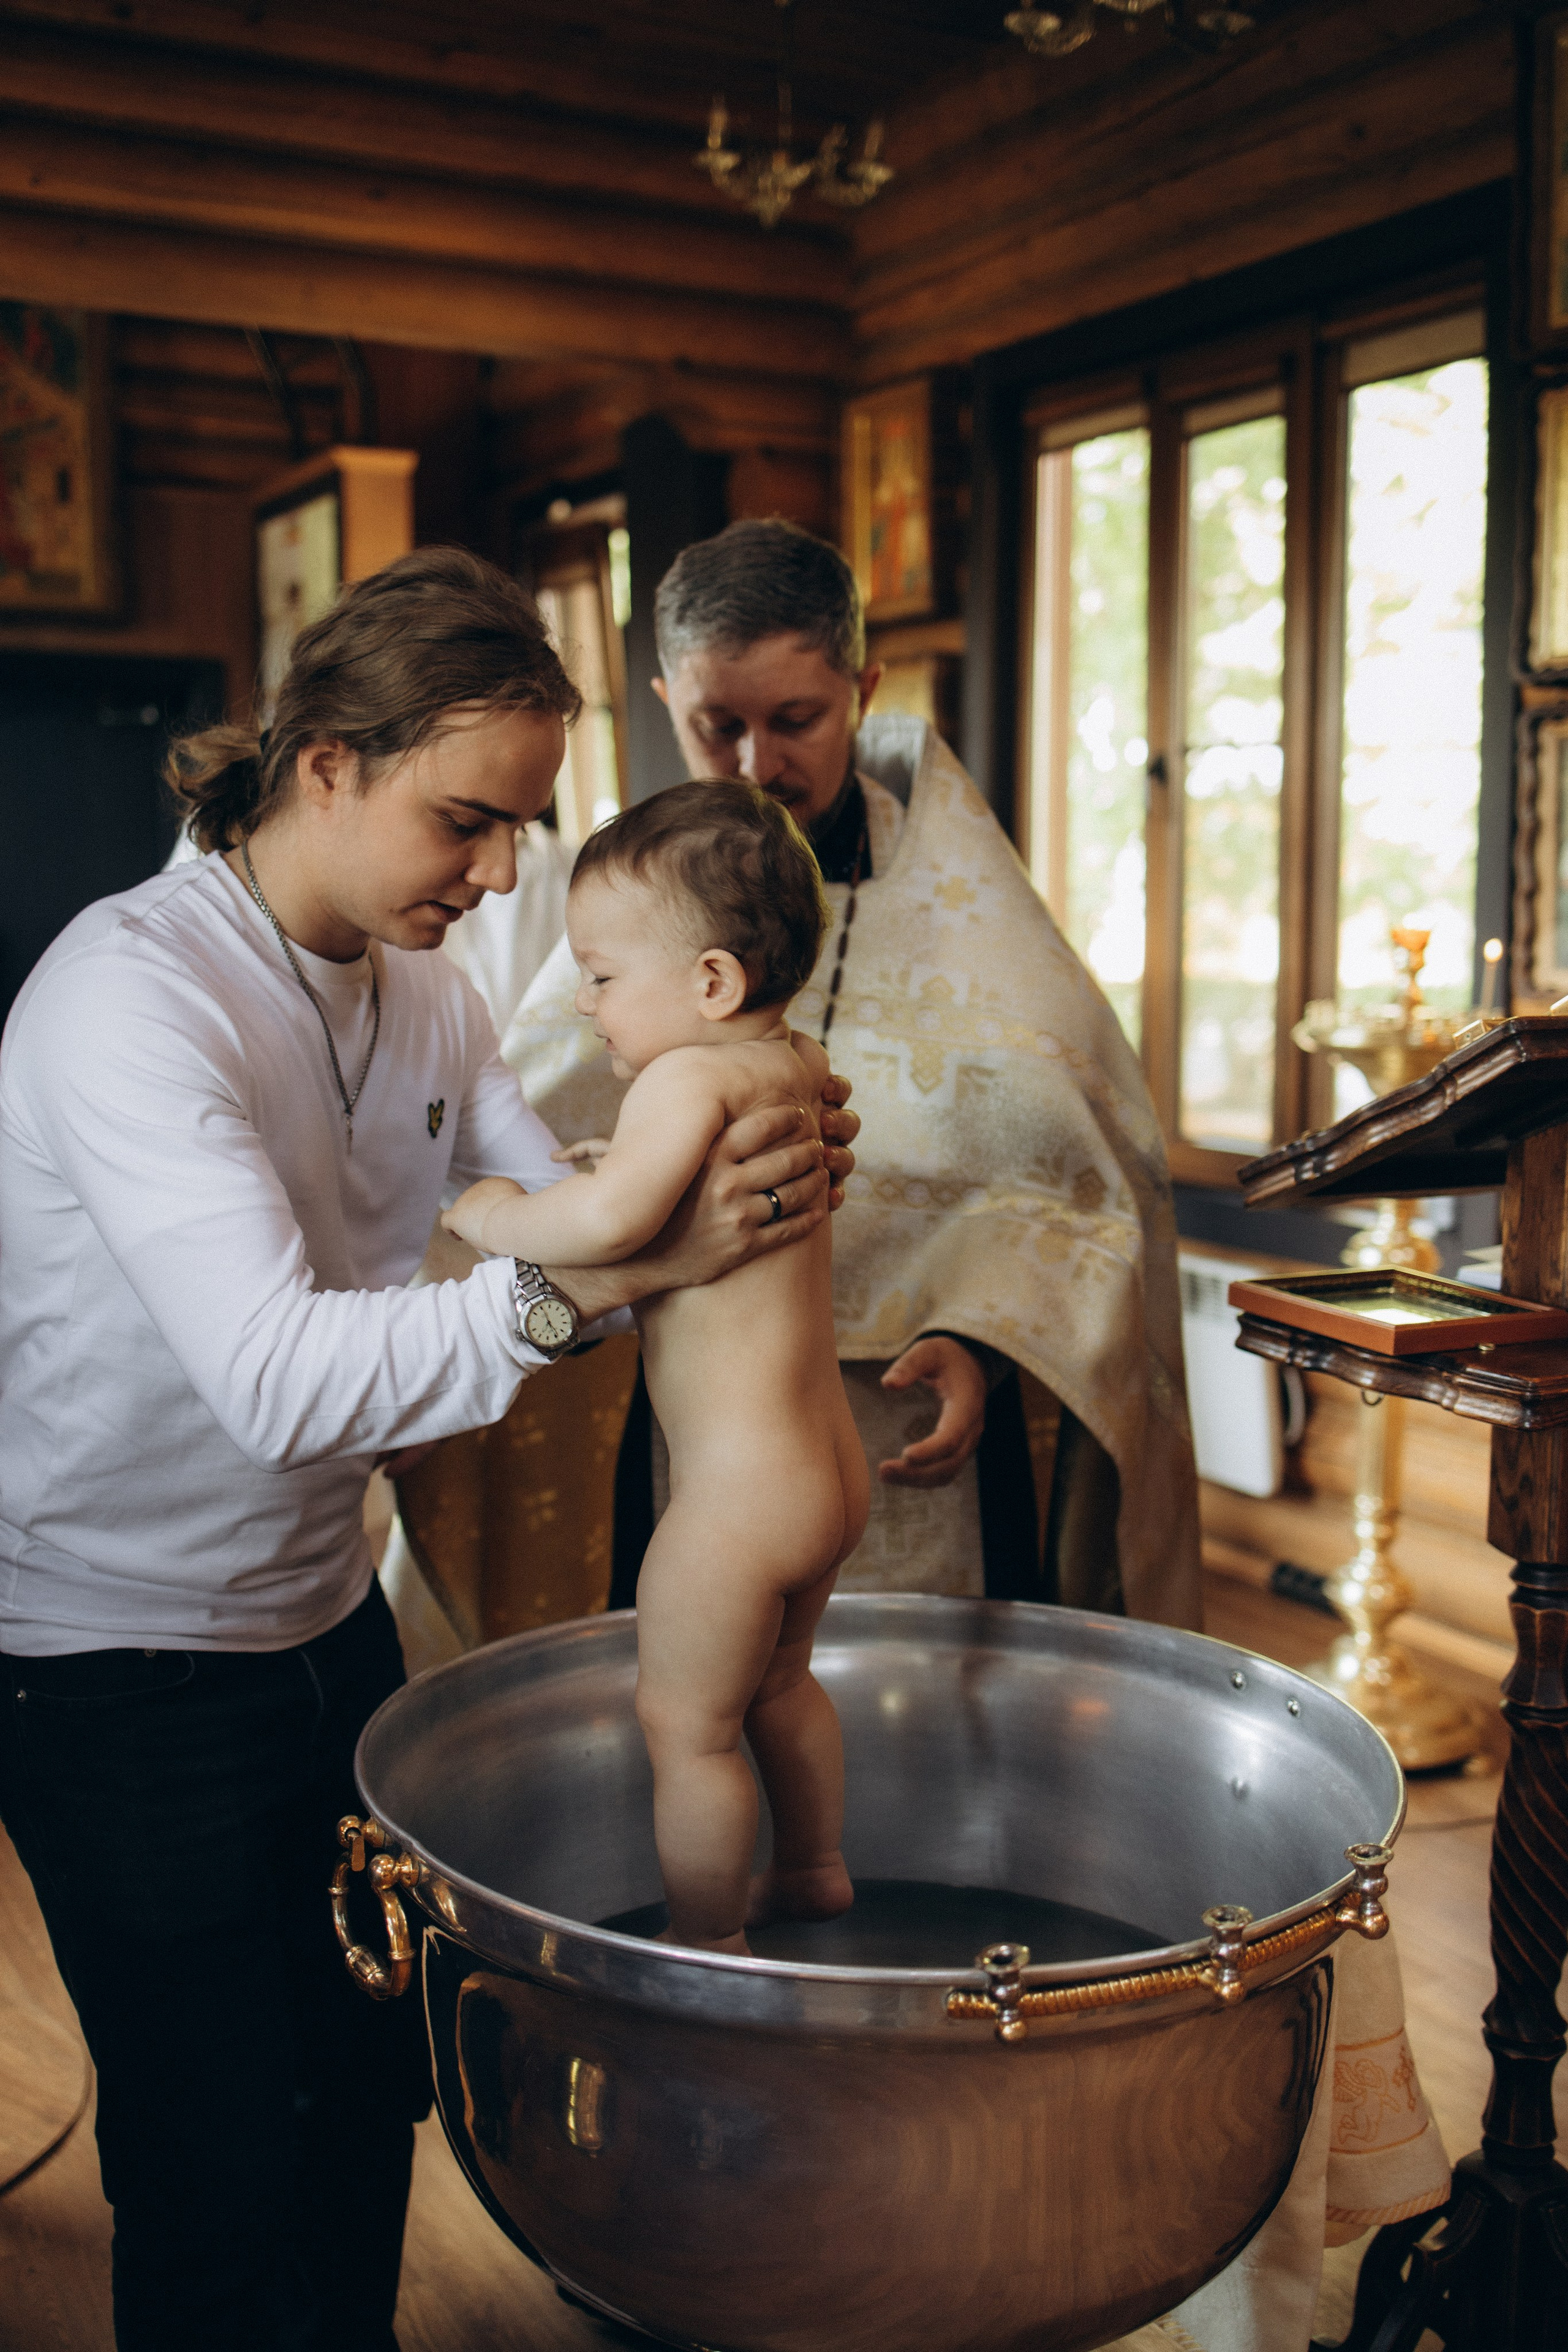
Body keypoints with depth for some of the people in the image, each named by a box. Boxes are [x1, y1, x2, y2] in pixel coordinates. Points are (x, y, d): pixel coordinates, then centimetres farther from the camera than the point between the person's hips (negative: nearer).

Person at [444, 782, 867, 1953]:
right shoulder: (801, 1067, 5)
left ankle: (708, 1940, 24)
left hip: (740, 1491, -9)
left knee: (687, 1725, 9)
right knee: (780, 1684, 29)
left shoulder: (690, 1079, -21)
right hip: (833, 1468, 9)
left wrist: (496, 1213, -19)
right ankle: (814, 1871, 45)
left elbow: (609, 1216, -37)